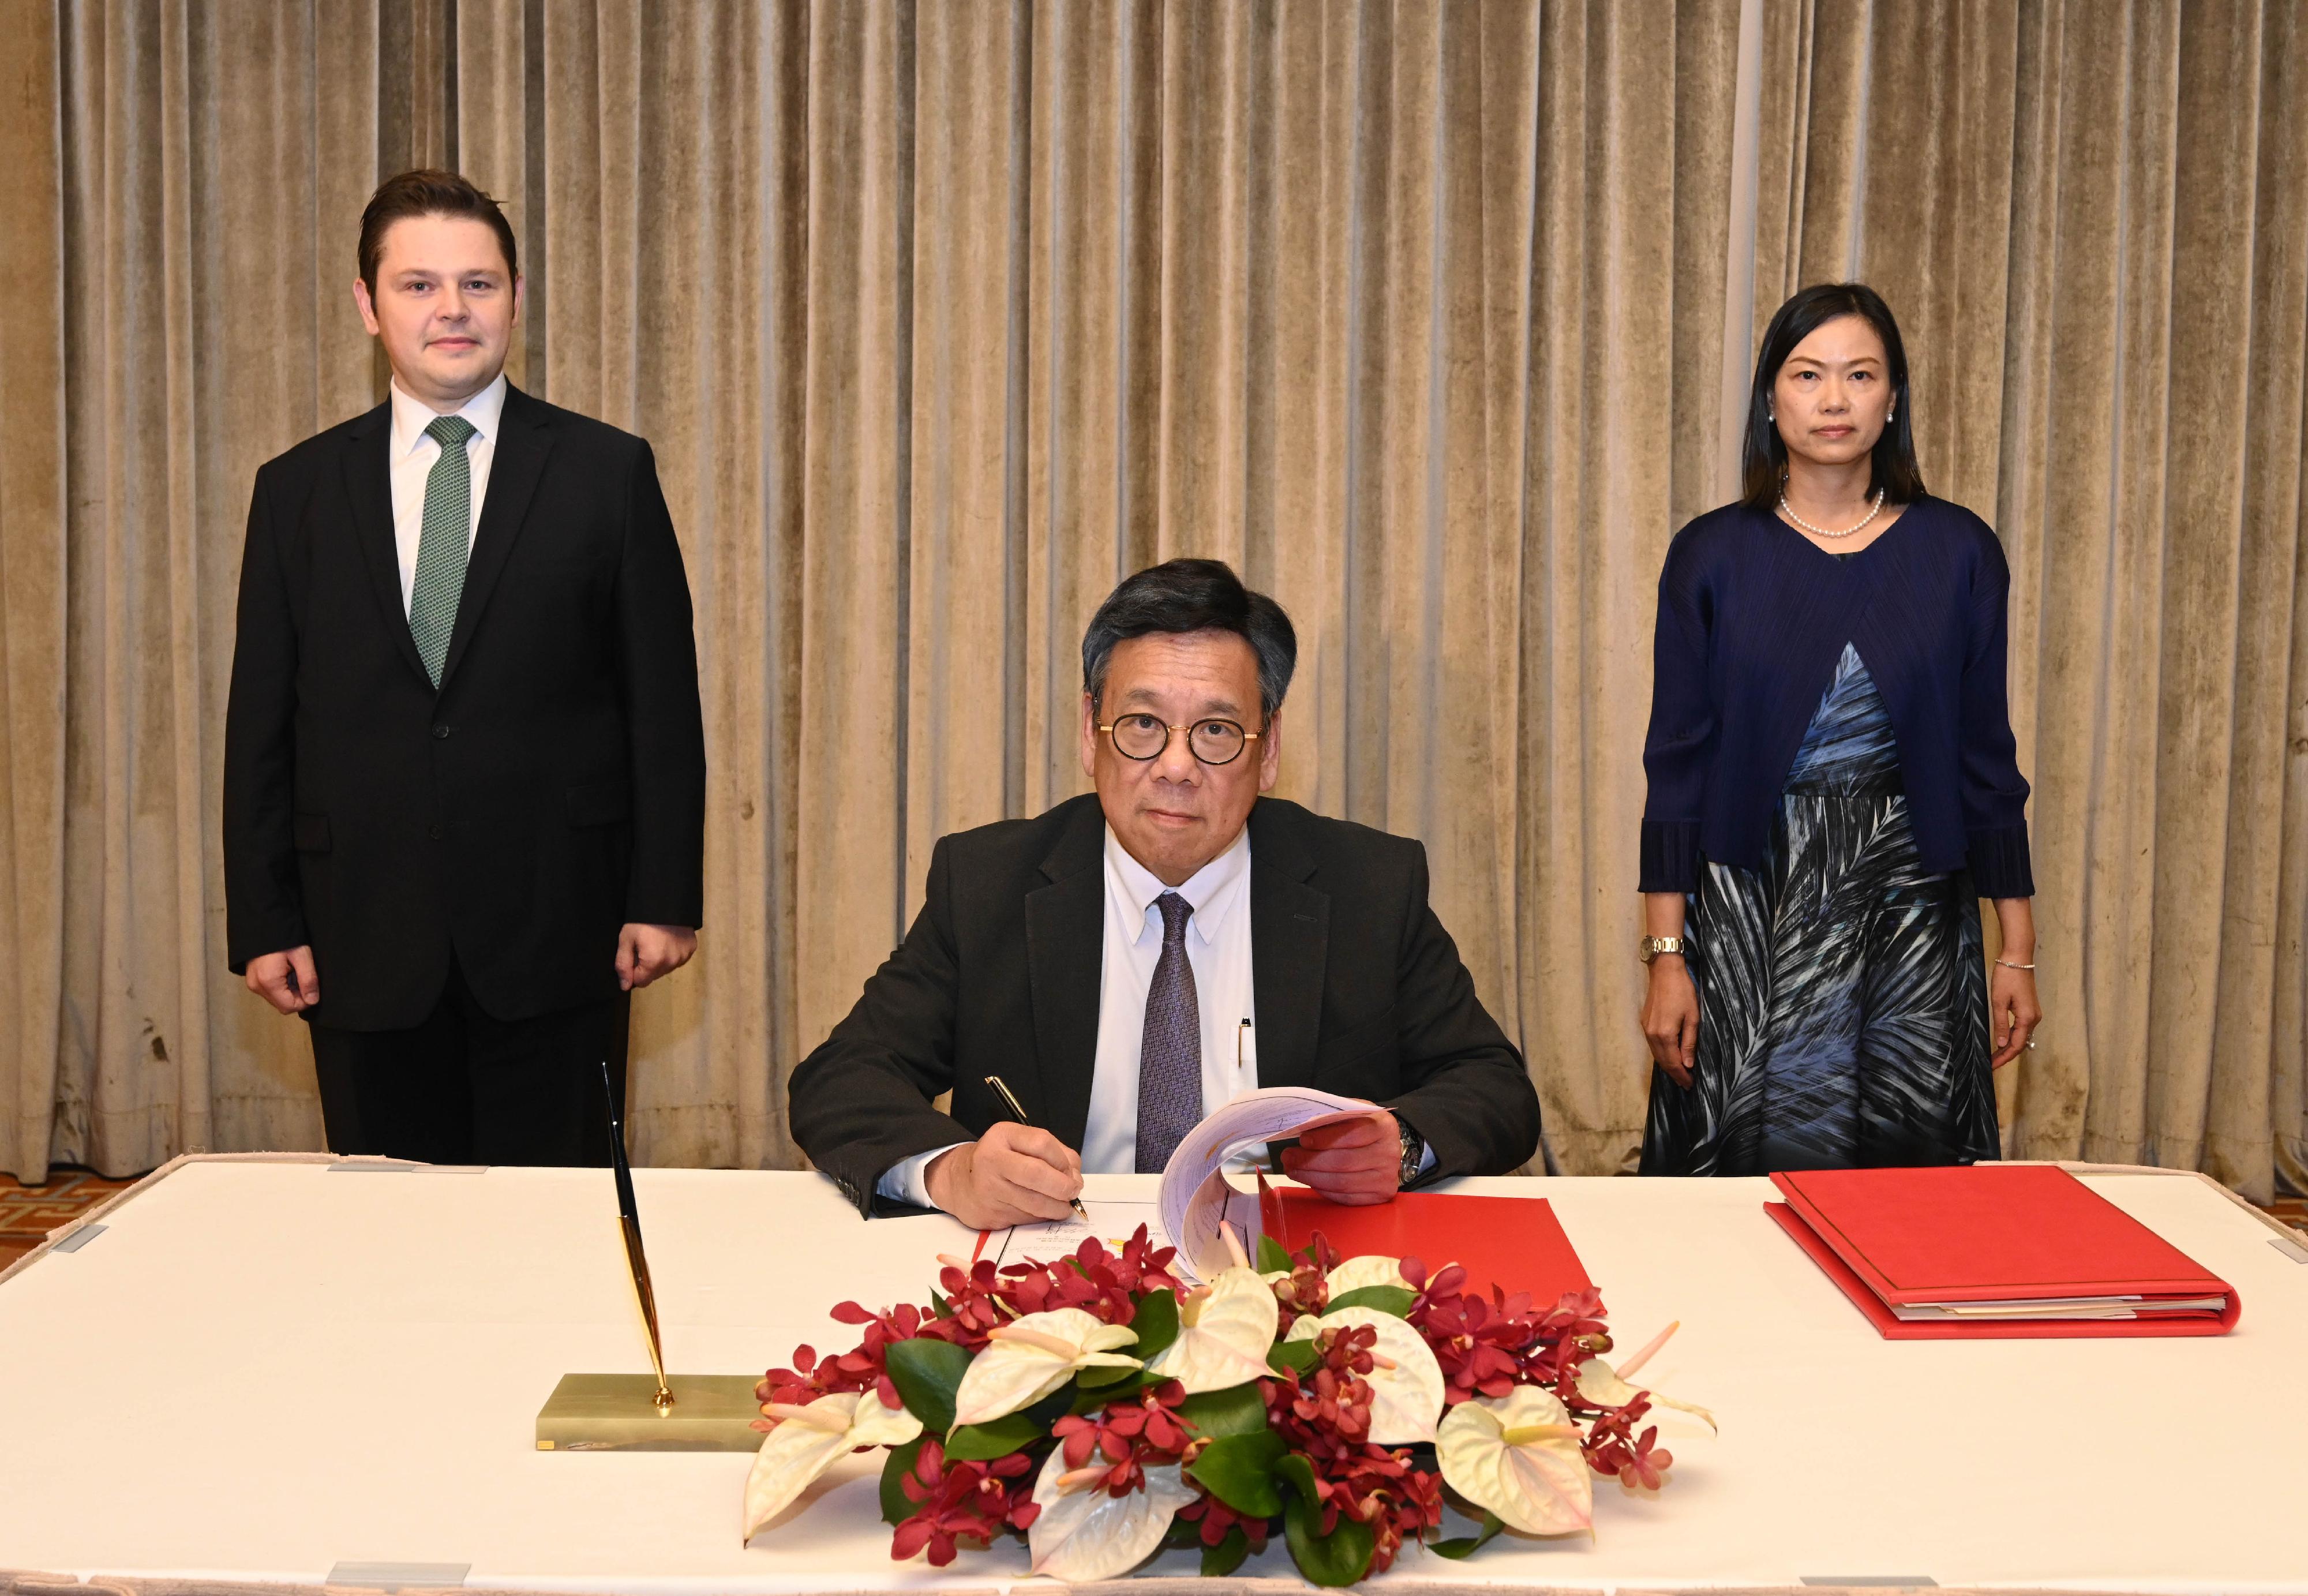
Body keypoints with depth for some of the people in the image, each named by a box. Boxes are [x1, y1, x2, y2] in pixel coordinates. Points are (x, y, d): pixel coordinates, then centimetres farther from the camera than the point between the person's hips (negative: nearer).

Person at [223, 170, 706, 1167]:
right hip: (365, 945, 2)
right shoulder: (298, 490, 8)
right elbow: (261, 722, 8)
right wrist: (263, 923, 3)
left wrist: (665, 898, -4)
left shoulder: (607, 473, 3)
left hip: (556, 936, -1)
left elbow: (663, 702, 2)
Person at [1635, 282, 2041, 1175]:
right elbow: (1676, 763, 0)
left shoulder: (1957, 551, 3)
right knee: (1752, 1170, 0)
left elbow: (1986, 758, 6)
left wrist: (2018, 952, 4)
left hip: (1910, 901, 1)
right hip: (1751, 901, -1)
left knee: (1911, 1168, 3)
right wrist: (1666, 958, -5)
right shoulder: (1712, 555, 1)